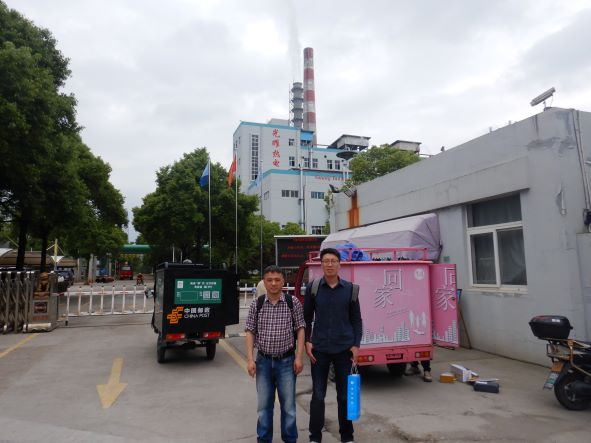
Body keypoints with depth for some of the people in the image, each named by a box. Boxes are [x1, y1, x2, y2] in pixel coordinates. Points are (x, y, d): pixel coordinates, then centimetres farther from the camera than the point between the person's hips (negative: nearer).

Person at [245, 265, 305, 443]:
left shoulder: (293, 303, -5)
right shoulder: (256, 304, -2)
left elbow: (300, 329, -2)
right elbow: (250, 332, 1)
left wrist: (299, 357, -7)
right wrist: (250, 359, -5)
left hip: (286, 361, -1)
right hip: (263, 361, 1)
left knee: (288, 405, 9)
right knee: (263, 405, 13)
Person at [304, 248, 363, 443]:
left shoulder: (349, 288, 0)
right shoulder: (312, 287, -2)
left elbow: (356, 319, 5)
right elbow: (306, 318, 5)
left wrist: (356, 344, -2)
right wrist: (307, 341, -3)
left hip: (344, 348, 1)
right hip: (319, 349, 0)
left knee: (345, 395, 12)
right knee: (318, 395, 7)